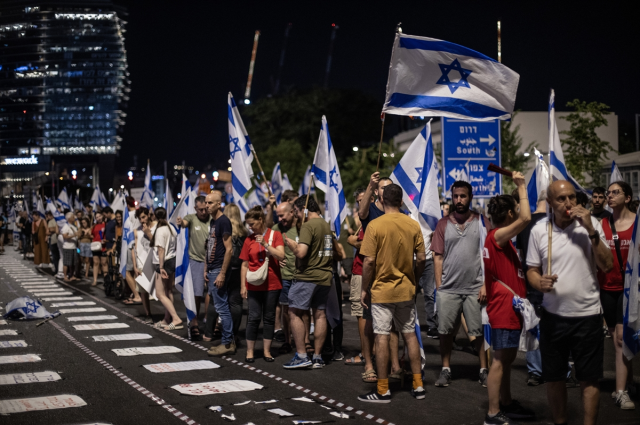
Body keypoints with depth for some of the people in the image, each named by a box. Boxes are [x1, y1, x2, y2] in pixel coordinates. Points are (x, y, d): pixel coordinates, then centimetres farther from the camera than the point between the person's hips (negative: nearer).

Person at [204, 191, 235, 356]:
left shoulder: (223, 221, -13)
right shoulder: (212, 221, 15)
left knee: (221, 307, -6)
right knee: (220, 306, 11)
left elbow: (229, 249, -18)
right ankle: (229, 341, 16)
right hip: (212, 270, 9)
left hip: (219, 271, -9)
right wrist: (207, 270, 15)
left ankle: (227, 343, 0)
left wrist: (222, 274, -20)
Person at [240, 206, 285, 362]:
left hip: (272, 284, 0)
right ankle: (250, 351, 7)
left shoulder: (275, 235, 0)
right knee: (254, 318, 0)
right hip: (254, 285, 1)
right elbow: (245, 264, 5)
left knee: (269, 318, 6)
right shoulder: (249, 239, 4)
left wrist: (265, 244, -19)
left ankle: (266, 350, 15)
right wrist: (243, 286, 2)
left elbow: (281, 256, -11)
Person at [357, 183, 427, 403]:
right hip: (407, 290, 4)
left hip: (382, 290, -4)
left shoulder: (375, 225, -11)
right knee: (410, 334, 14)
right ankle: (418, 385, 17)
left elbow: (369, 261, -13)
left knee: (382, 337, 0)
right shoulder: (413, 225, -1)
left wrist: (365, 289, -3)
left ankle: (383, 390, 5)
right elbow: (421, 259, 0)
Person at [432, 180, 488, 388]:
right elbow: (438, 257, 6)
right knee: (445, 331, 5)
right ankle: (445, 370, 17)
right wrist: (438, 285, 0)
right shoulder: (443, 223, 7)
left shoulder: (481, 222, 3)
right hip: (448, 289, 2)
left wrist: (485, 284, -7)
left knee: (479, 331, 1)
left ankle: (484, 371, 12)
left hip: (475, 289, -1)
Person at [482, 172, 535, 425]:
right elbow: (525, 218, -29)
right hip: (504, 308, -10)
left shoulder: (501, 238, 13)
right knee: (501, 360, -7)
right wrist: (521, 186, -22)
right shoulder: (497, 236, -17)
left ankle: (506, 403, 28)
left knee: (507, 358, 17)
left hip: (509, 307, 10)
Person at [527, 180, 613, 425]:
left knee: (589, 379, 6)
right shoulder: (539, 230, 0)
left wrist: (591, 231, -18)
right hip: (553, 315, 2)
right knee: (553, 377, 13)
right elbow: (532, 270, 7)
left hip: (587, 315, -2)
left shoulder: (591, 224, -5)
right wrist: (539, 282, -15)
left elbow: (607, 266, -10)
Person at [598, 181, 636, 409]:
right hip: (606, 286, 3)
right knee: (616, 337, 10)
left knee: (621, 335, -11)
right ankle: (629, 380, 24)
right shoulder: (601, 224, 5)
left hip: (628, 287, -3)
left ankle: (621, 391, -6)